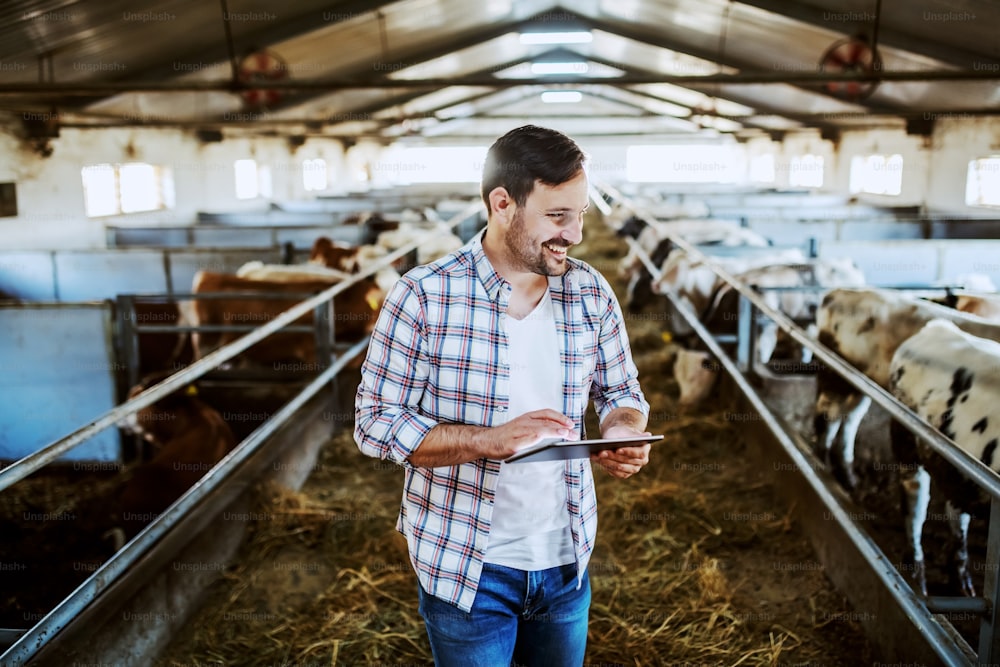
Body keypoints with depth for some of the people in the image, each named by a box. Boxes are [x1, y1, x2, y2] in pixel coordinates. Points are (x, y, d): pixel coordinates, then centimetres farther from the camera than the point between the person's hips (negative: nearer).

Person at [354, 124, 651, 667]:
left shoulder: (592, 293, -3)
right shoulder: (424, 296, -16)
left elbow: (621, 392, 8)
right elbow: (376, 423, -15)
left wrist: (625, 432, -15)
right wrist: (492, 439, -27)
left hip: (566, 560, 4)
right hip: (465, 565, -4)